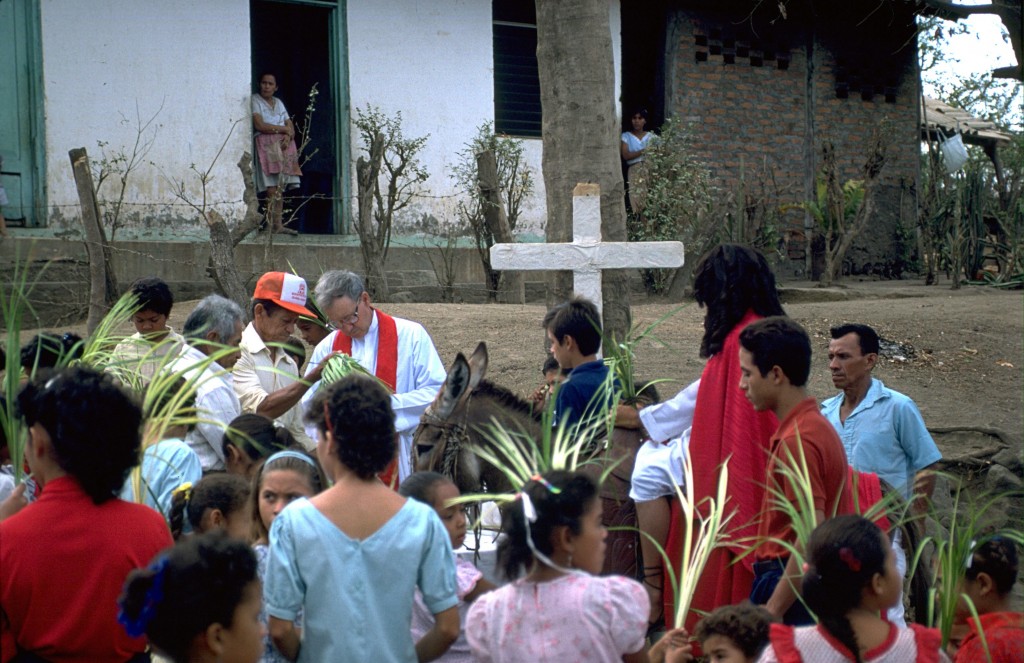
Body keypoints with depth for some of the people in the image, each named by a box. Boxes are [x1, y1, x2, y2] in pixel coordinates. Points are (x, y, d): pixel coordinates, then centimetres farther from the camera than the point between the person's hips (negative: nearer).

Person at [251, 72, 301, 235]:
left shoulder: (279, 102, 22)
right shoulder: (255, 101, 3)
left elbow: (290, 125, 16)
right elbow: (260, 125, -9)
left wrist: (288, 136, -7)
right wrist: (284, 129, -2)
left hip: (284, 146, 6)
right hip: (266, 146, -5)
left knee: (280, 188, -2)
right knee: (272, 188, -15)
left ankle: (278, 225, -2)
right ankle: (272, 226, -16)